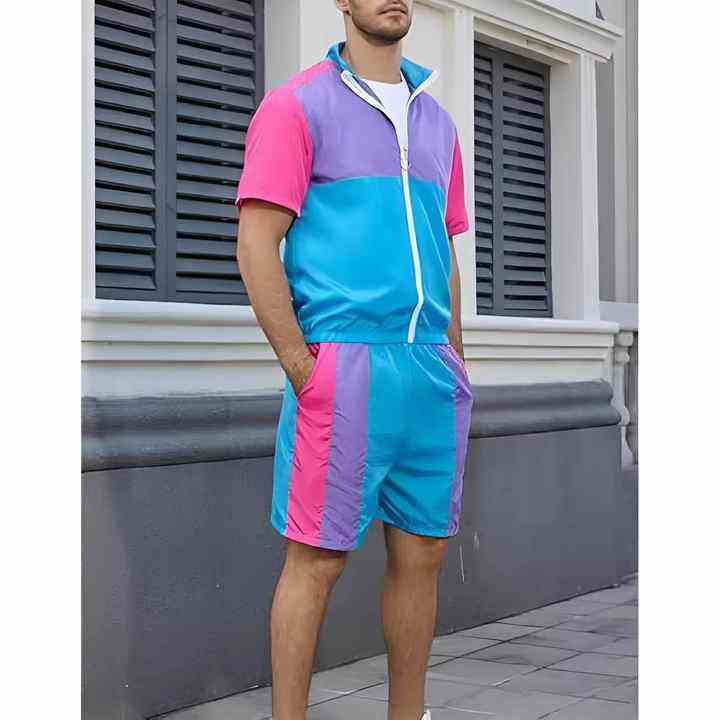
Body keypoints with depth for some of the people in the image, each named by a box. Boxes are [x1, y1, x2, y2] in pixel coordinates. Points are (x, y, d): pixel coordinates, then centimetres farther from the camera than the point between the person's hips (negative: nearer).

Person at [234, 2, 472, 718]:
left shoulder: (436, 121, 19)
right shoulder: (297, 105, 0)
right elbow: (256, 248, -8)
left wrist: (454, 365, 13)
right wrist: (303, 368, -13)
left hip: (430, 370, 6)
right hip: (341, 366, -6)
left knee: (422, 553, 10)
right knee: (317, 559, -2)